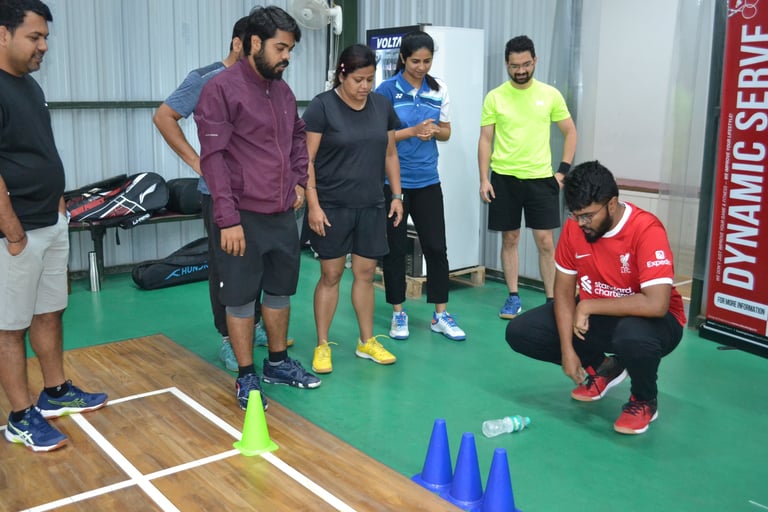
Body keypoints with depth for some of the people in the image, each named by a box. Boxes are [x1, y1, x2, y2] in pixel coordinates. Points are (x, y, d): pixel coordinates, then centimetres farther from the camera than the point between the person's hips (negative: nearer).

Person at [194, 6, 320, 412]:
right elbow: (213, 158, -15)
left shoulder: (283, 91, 10)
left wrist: (298, 180, 11)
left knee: (279, 291, 16)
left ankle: (278, 363, 32)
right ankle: (246, 377, 17)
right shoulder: (221, 88, -11)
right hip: (243, 216, -7)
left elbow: (298, 136, 26)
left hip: (283, 214, 7)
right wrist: (228, 218, -19)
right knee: (241, 298, 5)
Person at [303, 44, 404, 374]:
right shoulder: (322, 106, -9)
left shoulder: (382, 106, 6)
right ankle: (322, 346, 15)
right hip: (332, 207, -4)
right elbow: (306, 159, -10)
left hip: (371, 206, 4)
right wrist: (313, 204, -15)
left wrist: (397, 195, 8)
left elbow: (390, 154, 13)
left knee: (366, 273, 10)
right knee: (331, 275, 3)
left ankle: (367, 342, 24)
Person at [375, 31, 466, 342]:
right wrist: (413, 131, -19)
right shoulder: (387, 90, -8)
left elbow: (446, 132, 11)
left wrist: (434, 131, -11)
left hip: (427, 180, 4)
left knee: (436, 246, 4)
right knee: (395, 248, 6)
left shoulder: (439, 90, 4)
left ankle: (440, 315, 16)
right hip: (393, 180, -3)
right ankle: (398, 314, 20)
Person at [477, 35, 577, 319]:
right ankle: (513, 298, 20)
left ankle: (551, 301, 11)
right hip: (504, 177, 0)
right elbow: (485, 140, 2)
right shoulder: (494, 97, 0)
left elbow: (570, 132, 8)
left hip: (541, 177, 0)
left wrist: (563, 170, 0)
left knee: (545, 242, 0)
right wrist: (484, 179, -5)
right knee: (510, 239, 8)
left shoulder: (550, 94, 1)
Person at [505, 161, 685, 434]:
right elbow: (563, 289, -4)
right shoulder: (574, 227, -10)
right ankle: (602, 367, 14)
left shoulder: (646, 230, -28)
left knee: (633, 336, -42)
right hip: (592, 315, 6)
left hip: (648, 320, -6)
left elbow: (656, 304, -37)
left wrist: (588, 306, -29)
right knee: (519, 332, -8)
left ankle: (645, 401, -5)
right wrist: (567, 350, -14)